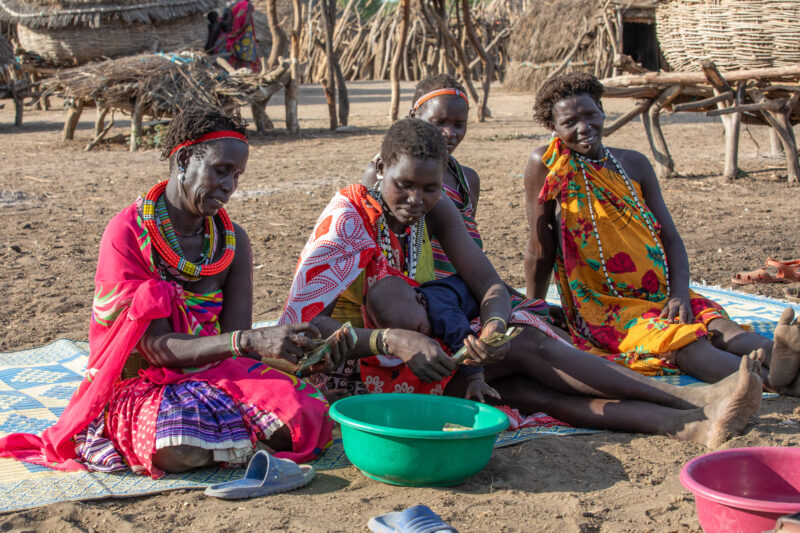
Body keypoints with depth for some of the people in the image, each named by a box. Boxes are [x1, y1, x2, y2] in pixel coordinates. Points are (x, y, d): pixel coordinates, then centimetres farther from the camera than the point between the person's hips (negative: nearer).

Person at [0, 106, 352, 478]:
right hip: (140, 384, -4)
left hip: (215, 370, 5)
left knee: (304, 421, -23)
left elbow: (236, 338, -4)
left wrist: (301, 351, -25)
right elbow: (157, 348, -20)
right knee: (183, 450, -38)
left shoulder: (232, 240, 3)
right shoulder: (127, 234, -14)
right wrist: (249, 341, -35)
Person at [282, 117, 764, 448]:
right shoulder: (348, 217, -17)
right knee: (526, 345, -23)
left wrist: (493, 322, -31)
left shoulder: (436, 211, 1)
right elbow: (303, 321, -25)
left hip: (414, 355, 6)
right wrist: (395, 340, -39)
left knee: (524, 385, -25)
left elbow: (490, 286, -6)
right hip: (354, 364, -6)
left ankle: (687, 426, -35)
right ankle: (693, 400, -22)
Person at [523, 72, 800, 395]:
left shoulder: (634, 164, 9)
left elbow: (670, 238, 7)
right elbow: (540, 251, -1)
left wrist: (680, 293, -10)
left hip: (661, 295, 5)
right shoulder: (546, 166, -5)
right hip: (602, 307, -5)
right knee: (683, 341, -32)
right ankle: (771, 380, -54)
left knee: (718, 325, -27)